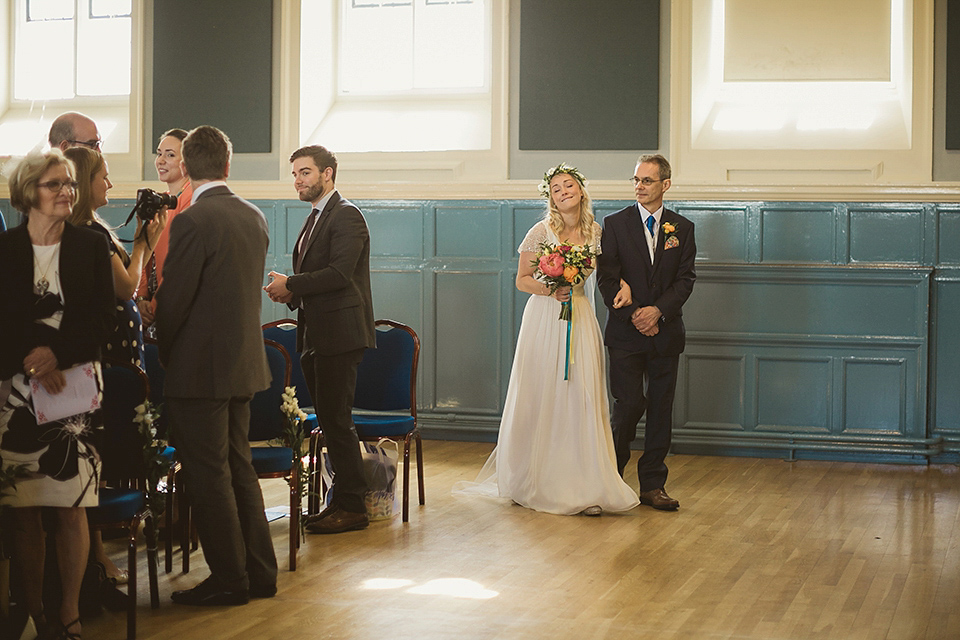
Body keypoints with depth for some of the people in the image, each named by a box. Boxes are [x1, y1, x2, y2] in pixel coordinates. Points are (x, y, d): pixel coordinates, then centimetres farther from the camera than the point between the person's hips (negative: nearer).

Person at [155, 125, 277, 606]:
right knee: (238, 468, 16)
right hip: (244, 364, 8)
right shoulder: (255, 217, 6)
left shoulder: (193, 221, -17)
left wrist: (165, 355, 2)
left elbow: (172, 299, -15)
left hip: (201, 368, -8)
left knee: (208, 476, 2)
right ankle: (259, 572, 22)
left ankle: (229, 580, 8)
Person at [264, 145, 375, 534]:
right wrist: (290, 293, 5)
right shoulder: (315, 219, 20)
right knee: (329, 420, 12)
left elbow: (339, 273, -21)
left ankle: (352, 507, 0)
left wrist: (291, 285, -14)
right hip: (316, 336, 10)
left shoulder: (346, 216, -10)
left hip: (339, 335, -10)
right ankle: (342, 501, 19)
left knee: (336, 419, -8)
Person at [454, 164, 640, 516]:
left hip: (580, 319, 2)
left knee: (581, 398, -4)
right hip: (543, 318, -2)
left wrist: (623, 283, 1)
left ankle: (584, 486, -1)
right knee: (539, 400, 2)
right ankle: (530, 483, 16)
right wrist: (549, 290, -16)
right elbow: (521, 279, 1)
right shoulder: (541, 231, -4)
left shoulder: (595, 232, 6)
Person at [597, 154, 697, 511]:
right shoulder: (615, 224, 3)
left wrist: (658, 311, -13)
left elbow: (685, 279, 1)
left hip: (666, 331, 2)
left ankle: (653, 485, 12)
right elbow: (607, 278, -3)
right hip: (625, 333, -2)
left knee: (661, 410, 5)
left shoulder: (682, 228, 8)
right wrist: (633, 315, -13)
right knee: (629, 406, -6)